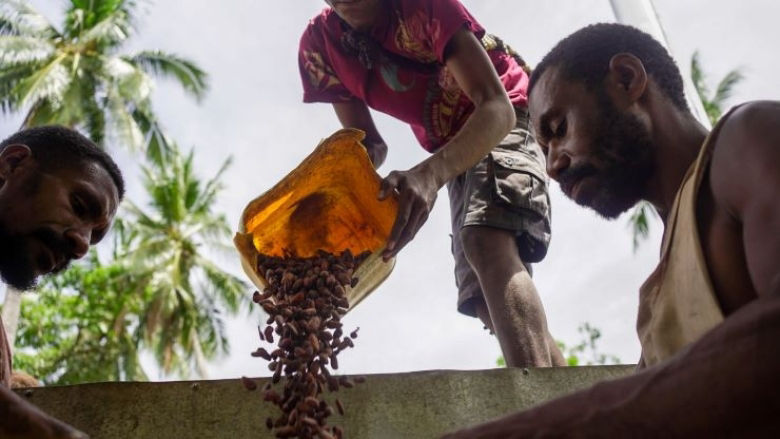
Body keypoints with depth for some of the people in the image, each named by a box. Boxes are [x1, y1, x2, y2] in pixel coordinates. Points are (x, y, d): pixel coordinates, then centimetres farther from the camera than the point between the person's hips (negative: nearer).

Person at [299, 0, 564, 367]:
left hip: (507, 121, -7)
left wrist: (430, 173, -49)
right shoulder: (319, 43, -8)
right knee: (488, 300, 2)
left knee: (488, 245, -35)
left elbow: (497, 106, -32)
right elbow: (367, 145, -3)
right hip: (457, 150, 7)